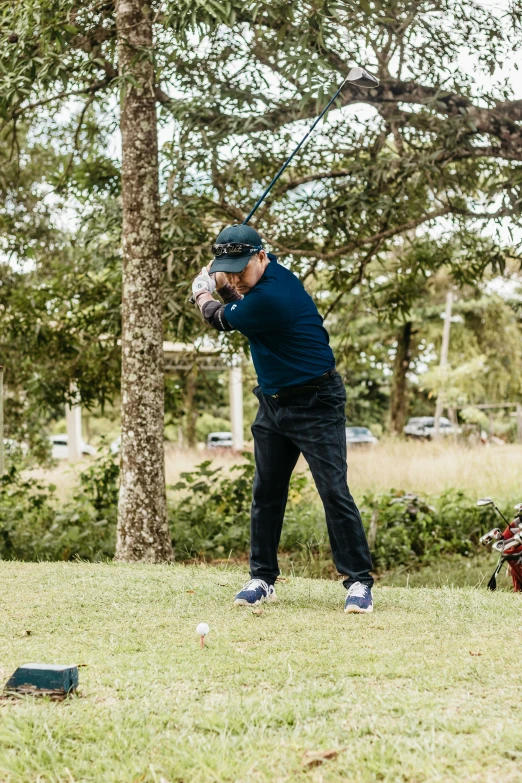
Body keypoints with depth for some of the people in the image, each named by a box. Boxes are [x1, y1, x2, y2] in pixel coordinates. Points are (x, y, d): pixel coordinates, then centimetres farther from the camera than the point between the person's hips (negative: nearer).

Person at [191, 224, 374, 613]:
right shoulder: (265, 270, 1)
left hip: (315, 404, -9)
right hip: (274, 402, 9)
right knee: (266, 493, 8)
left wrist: (202, 295, 11)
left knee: (334, 491, -11)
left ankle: (359, 582, -9)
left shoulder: (269, 297, -27)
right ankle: (263, 579, 15)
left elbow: (222, 319, -10)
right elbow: (239, 301, 21)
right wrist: (219, 283, 4)